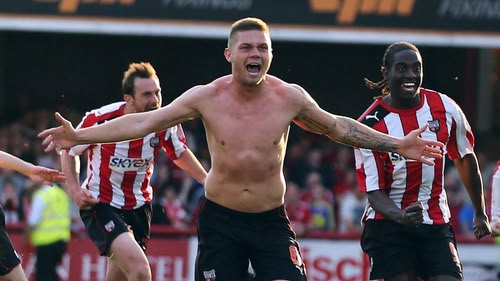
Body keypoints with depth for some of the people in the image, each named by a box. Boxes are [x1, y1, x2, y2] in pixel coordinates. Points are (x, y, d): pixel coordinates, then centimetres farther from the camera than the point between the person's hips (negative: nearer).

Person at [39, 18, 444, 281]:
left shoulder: (290, 98, -6)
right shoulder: (207, 97, -8)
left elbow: (338, 127, 10)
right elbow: (143, 122, -5)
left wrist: (397, 145, 9)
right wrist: (79, 136, -11)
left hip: (272, 220, 0)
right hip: (220, 219, 0)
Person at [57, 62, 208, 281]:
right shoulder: (100, 120, -20)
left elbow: (180, 153, 13)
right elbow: (69, 152, -2)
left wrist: (207, 180, 3)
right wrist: (75, 190, -15)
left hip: (139, 206, 6)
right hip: (100, 204, -5)